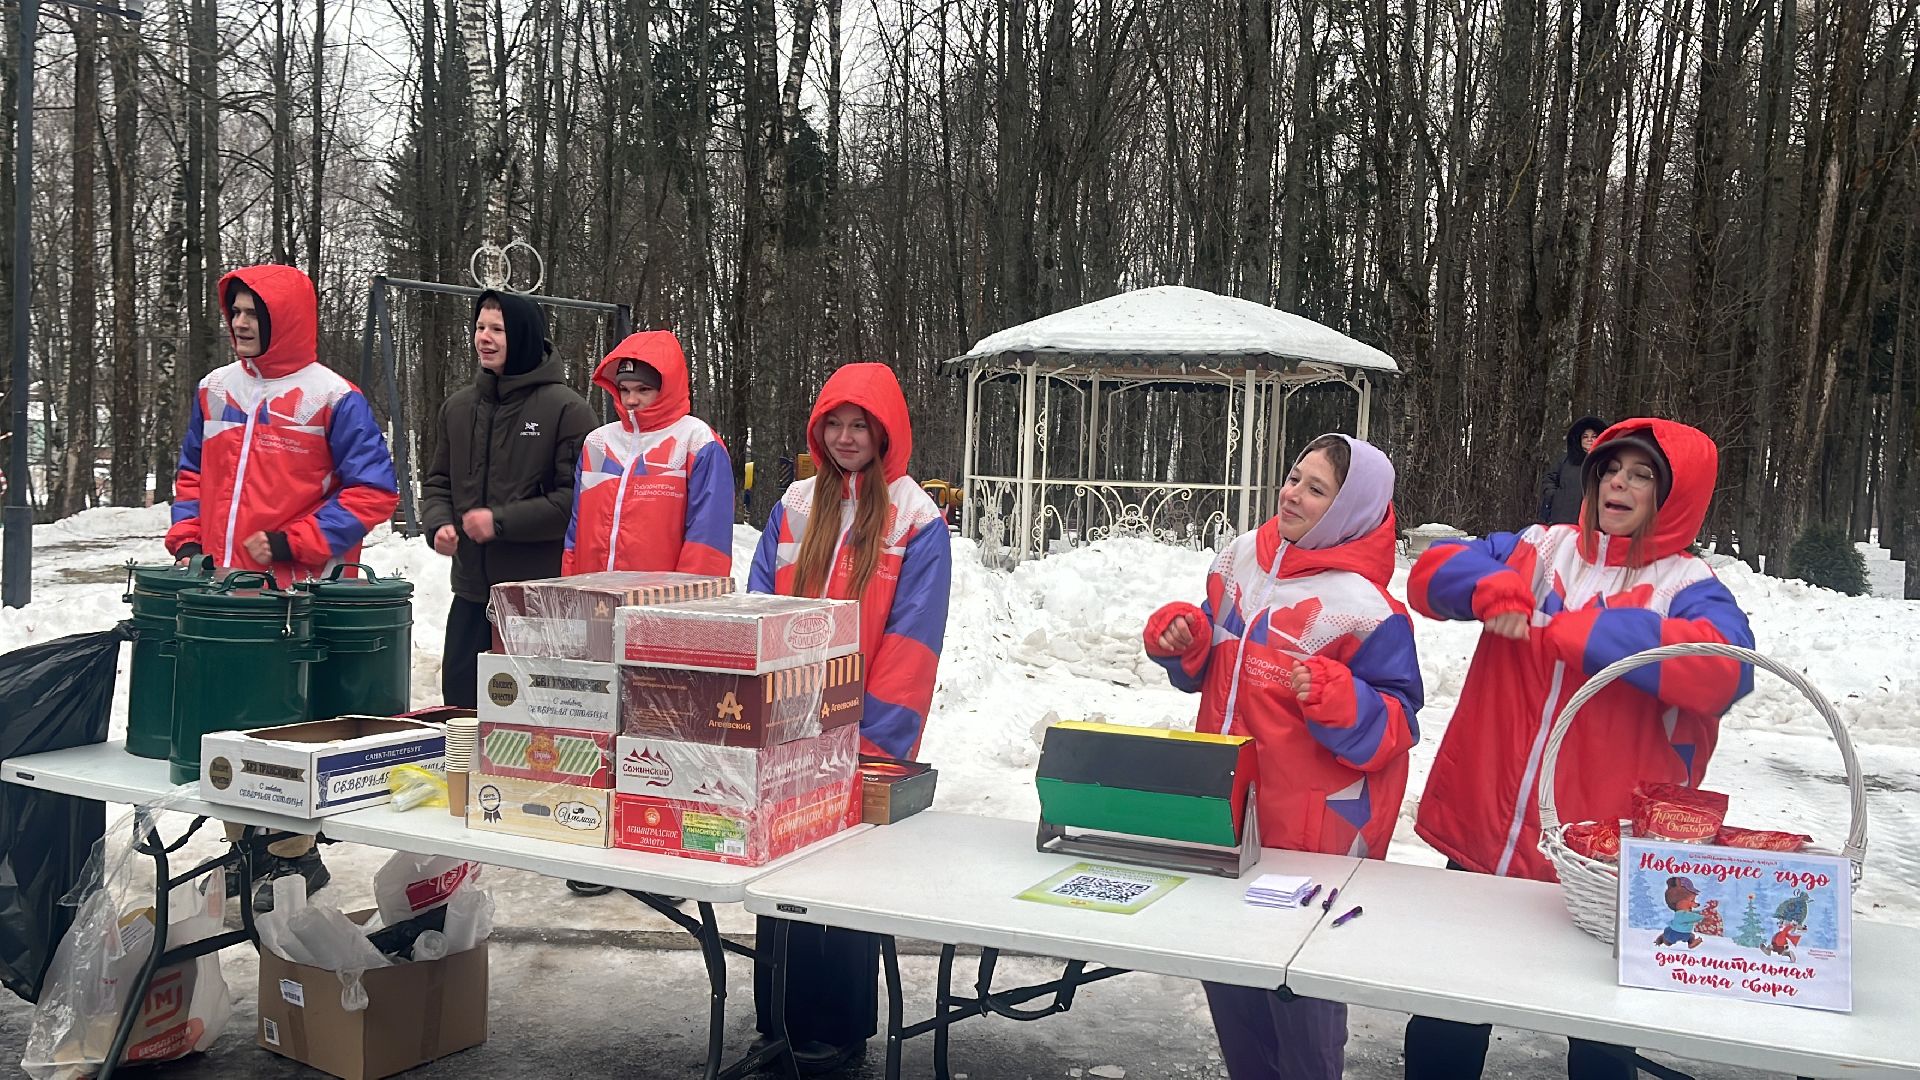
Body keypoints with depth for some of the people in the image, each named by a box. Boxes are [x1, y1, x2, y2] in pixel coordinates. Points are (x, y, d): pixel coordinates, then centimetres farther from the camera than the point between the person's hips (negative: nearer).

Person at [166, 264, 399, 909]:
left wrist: (294, 543, -13)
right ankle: (243, 847, 22)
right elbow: (192, 474, 25)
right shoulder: (215, 390, 14)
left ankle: (295, 855, 8)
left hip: (297, 593, -6)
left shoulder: (331, 396, -5)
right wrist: (187, 538, 8)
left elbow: (374, 490, -8)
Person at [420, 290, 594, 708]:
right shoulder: (458, 406, 11)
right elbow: (438, 481, 19)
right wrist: (438, 523, -2)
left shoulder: (566, 408, -9)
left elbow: (577, 498, -14)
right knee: (459, 704, 13)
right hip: (471, 591, 6)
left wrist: (502, 521, -16)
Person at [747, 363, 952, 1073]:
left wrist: (870, 735, -16)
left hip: (864, 737, -4)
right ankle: (778, 1022, 25)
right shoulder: (794, 506, 9)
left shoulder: (915, 519, -4)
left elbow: (910, 641, -10)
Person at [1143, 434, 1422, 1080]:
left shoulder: (1363, 607, -14)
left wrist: (1334, 697, -30)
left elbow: (1395, 726, -13)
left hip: (1310, 833, -6)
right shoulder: (1242, 560, 5)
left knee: (1298, 990, 6)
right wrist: (1181, 636, -2)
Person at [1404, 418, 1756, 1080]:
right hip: (1481, 845, 3)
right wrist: (1494, 587, -19)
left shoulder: (1684, 585, -3)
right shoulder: (1540, 551, 8)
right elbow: (1432, 574, 2)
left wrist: (1572, 631, -23)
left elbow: (1725, 667, -23)